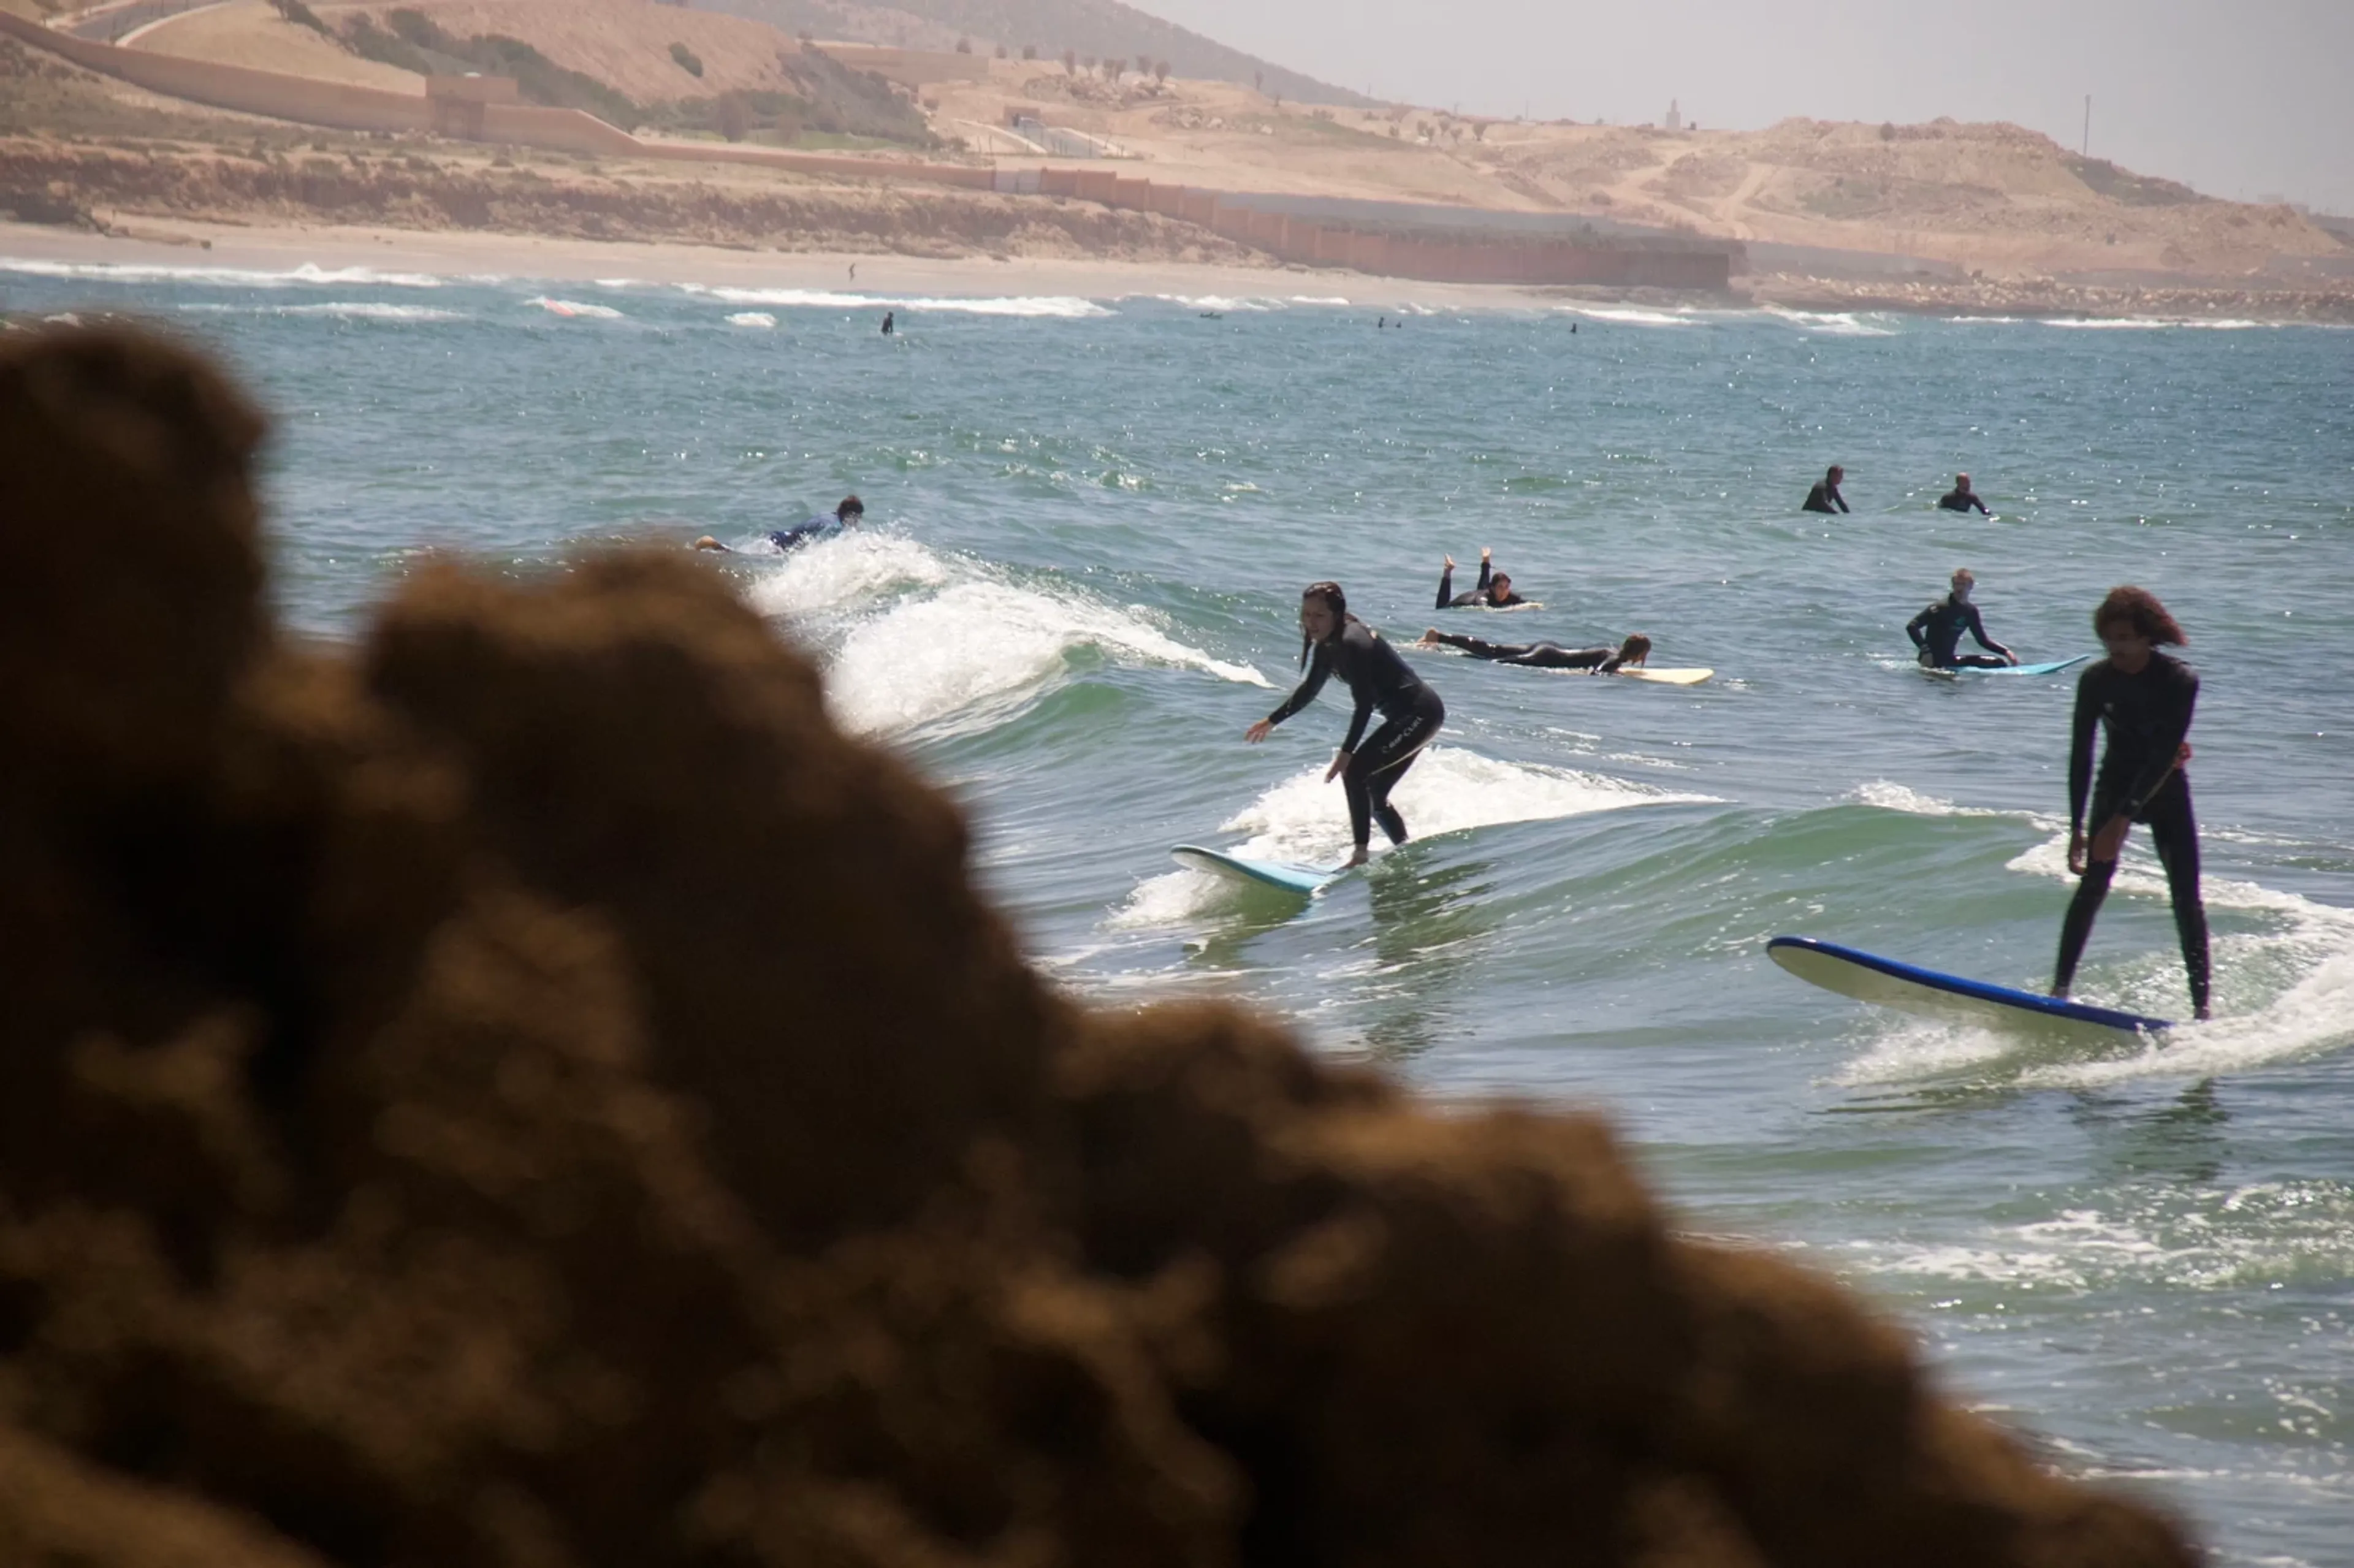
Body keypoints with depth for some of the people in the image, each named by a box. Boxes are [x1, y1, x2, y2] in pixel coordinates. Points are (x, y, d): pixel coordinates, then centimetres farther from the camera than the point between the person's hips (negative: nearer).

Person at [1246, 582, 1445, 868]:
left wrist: (1346, 754, -30)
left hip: (1419, 713, -10)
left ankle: (1360, 855, -18)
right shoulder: (1327, 646, 6)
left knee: (1355, 772, -17)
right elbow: (1309, 691, 22)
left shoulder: (1352, 643, -23)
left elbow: (1364, 705, -26)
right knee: (1374, 793, 15)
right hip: (1406, 716, 10)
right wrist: (1272, 721, 30)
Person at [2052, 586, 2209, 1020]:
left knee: (2186, 897, -6)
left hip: (2165, 790, -1)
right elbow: (2080, 755, -10)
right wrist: (2076, 828, -16)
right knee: (2095, 881, -16)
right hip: (2116, 784, 1)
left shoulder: (2179, 681, -20)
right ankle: (2060, 987, -19)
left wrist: (2123, 820, -32)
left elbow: (2165, 757, -26)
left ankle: (2201, 1004, -2)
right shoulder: (2095, 680, -13)